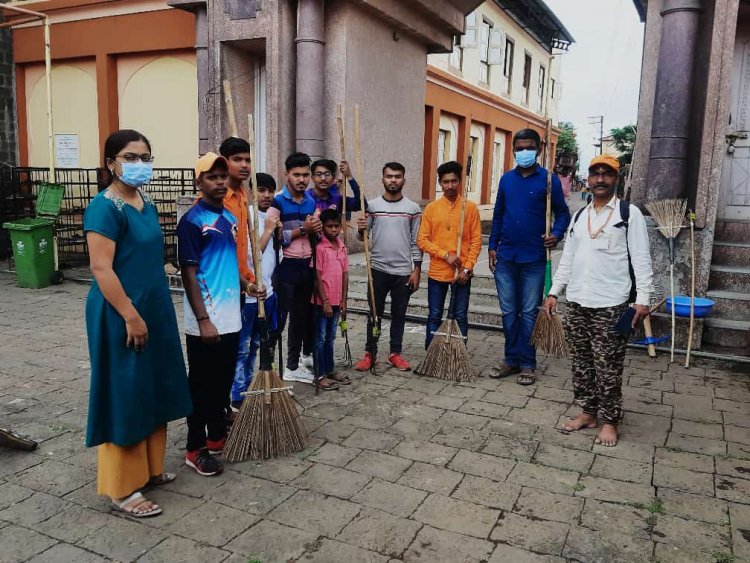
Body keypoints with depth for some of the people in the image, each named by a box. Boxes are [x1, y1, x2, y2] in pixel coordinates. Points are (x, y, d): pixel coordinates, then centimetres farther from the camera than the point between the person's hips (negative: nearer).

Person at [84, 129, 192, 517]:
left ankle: (148, 467, 31)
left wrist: (152, 312, 18)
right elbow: (101, 269, -21)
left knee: (153, 391, 16)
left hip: (155, 311, 9)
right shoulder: (104, 208, -15)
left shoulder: (147, 205, 11)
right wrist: (131, 316, -22)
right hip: (121, 317, -9)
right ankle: (122, 488, 13)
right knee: (125, 397, 0)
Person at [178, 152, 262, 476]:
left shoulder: (230, 218, 12)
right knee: (201, 385, 3)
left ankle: (218, 436, 32)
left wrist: (245, 284, 5)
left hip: (231, 319, 8)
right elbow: (189, 274, -15)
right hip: (205, 322, -8)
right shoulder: (192, 221, -12)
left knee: (223, 382, 17)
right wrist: (203, 319, -19)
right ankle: (196, 449, 15)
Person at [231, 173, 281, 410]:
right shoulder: (247, 218, -15)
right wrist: (268, 230, -18)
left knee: (254, 345, 18)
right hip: (249, 293, -8)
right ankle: (238, 398, 11)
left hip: (266, 291, 8)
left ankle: (247, 389, 31)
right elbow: (251, 256, -21)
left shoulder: (269, 217, 10)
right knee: (242, 348, 2)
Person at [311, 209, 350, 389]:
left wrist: (343, 300, 7)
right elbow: (317, 277, -13)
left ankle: (330, 370, 27)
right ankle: (321, 375, 9)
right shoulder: (319, 248, -12)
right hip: (322, 301, -6)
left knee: (330, 337, 17)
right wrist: (325, 301, -15)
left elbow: (345, 275, 10)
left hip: (336, 301, 6)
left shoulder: (342, 247, 8)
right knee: (320, 338, 3)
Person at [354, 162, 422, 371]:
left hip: (403, 271, 0)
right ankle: (369, 354, 15)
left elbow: (416, 242, 3)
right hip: (378, 269, 0)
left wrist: (416, 270, -1)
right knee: (374, 314, 6)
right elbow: (363, 238, 3)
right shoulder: (372, 205, 2)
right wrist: (361, 230, -20)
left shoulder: (413, 208, 2)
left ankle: (395, 353, 20)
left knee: (399, 314, 9)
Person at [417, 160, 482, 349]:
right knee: (434, 317, 7)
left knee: (460, 317, 6)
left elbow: (476, 240, 0)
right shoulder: (431, 208, 2)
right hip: (437, 272, 1)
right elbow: (422, 240, -2)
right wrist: (446, 255, -12)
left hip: (462, 273, 0)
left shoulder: (470, 207, 1)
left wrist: (467, 268, -8)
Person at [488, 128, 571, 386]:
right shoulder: (506, 179, 8)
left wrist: (556, 234, -18)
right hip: (505, 258, 4)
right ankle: (512, 359, 21)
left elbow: (562, 213, 1)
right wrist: (492, 246, 9)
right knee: (508, 312, 10)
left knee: (529, 313, 4)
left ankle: (527, 364, 14)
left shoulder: (548, 179, -3)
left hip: (533, 259, -4)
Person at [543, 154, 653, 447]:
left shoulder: (629, 213, -2)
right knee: (581, 362, 12)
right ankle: (587, 412, 25)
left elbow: (641, 259, -6)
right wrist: (554, 293, 10)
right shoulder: (579, 216, 13)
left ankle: (609, 420, 13)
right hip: (576, 303, 5)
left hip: (610, 305, -5)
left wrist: (642, 298, -14)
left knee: (608, 367, 0)